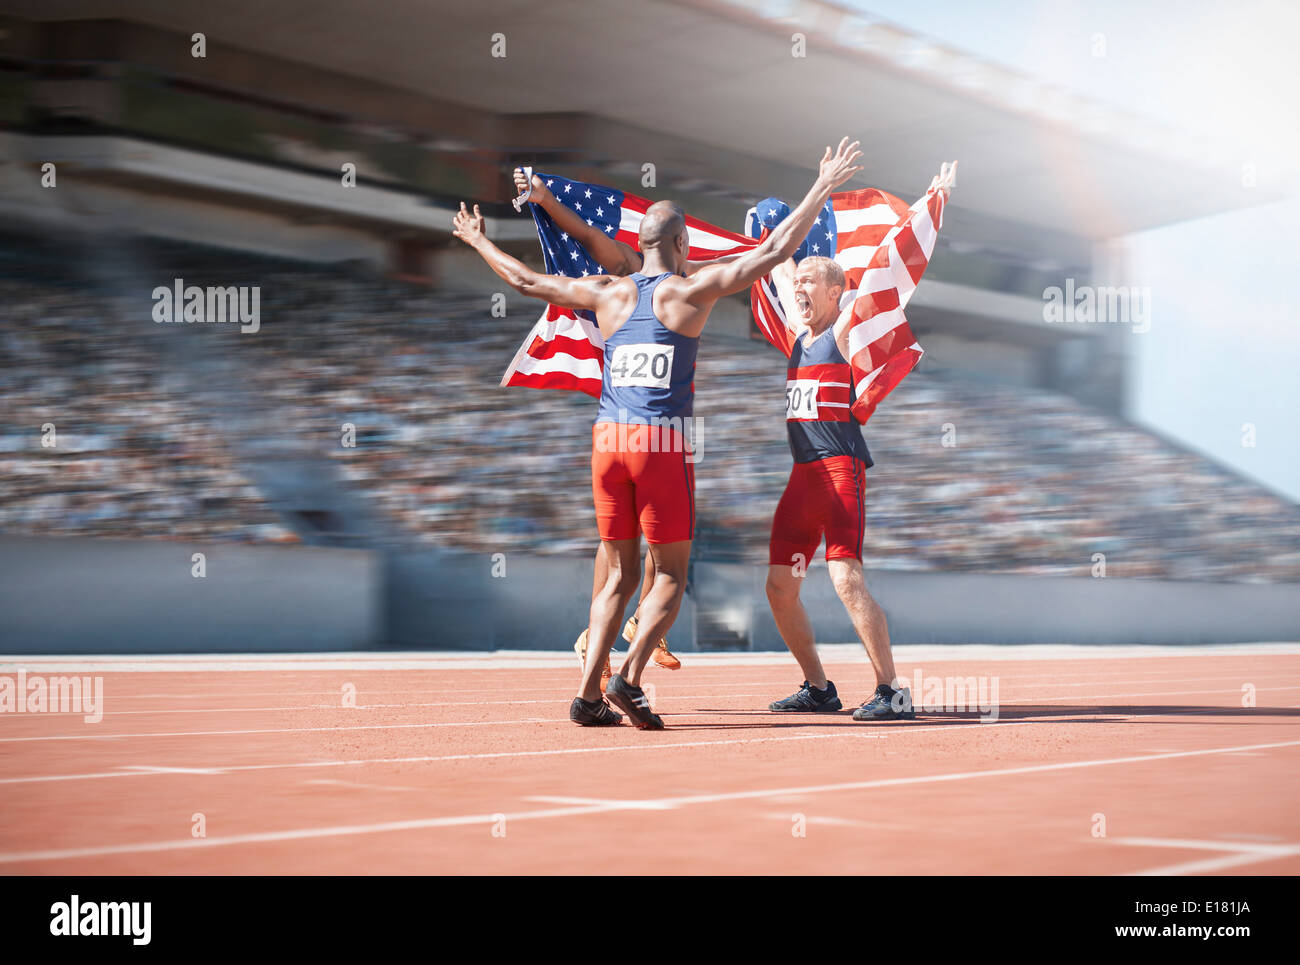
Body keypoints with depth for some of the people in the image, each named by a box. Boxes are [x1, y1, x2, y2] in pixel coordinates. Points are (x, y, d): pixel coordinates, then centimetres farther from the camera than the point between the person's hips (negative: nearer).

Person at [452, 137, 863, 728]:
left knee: (620, 576, 12)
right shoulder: (691, 291, -2)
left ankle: (589, 694, 4)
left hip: (608, 439, 4)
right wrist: (822, 189, 2)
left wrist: (477, 242, 35)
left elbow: (526, 281, 19)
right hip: (663, 442, -4)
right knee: (671, 574, 5)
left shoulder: (608, 293, 9)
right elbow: (773, 252, -4)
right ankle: (629, 678, -11)